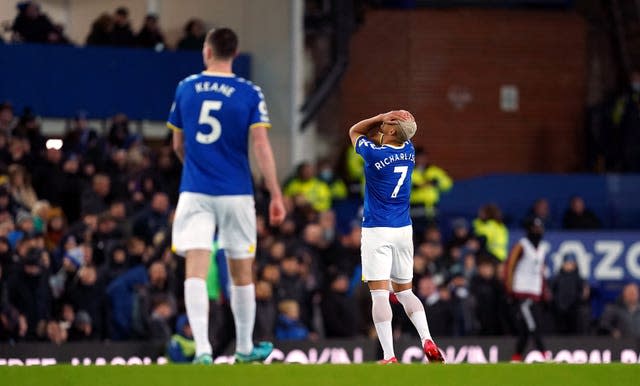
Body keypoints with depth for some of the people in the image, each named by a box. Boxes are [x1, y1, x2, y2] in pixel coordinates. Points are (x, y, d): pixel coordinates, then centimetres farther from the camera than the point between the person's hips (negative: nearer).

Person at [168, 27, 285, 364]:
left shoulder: (185, 89, 3)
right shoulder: (250, 94, -4)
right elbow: (261, 146, -10)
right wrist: (276, 196, -7)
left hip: (195, 193, 0)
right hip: (235, 194, 0)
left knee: (196, 270, -8)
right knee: (241, 272, 14)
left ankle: (202, 349, -23)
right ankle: (245, 347, 25)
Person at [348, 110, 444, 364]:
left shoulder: (374, 153, -15)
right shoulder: (409, 152, 3)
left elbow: (355, 131, 6)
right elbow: (373, 135, 20)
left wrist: (382, 117, -5)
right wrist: (385, 119, 1)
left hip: (377, 231, -6)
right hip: (404, 229, 6)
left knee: (380, 294, -7)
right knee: (404, 291, 16)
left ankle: (389, 357, -15)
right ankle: (427, 340, -3)